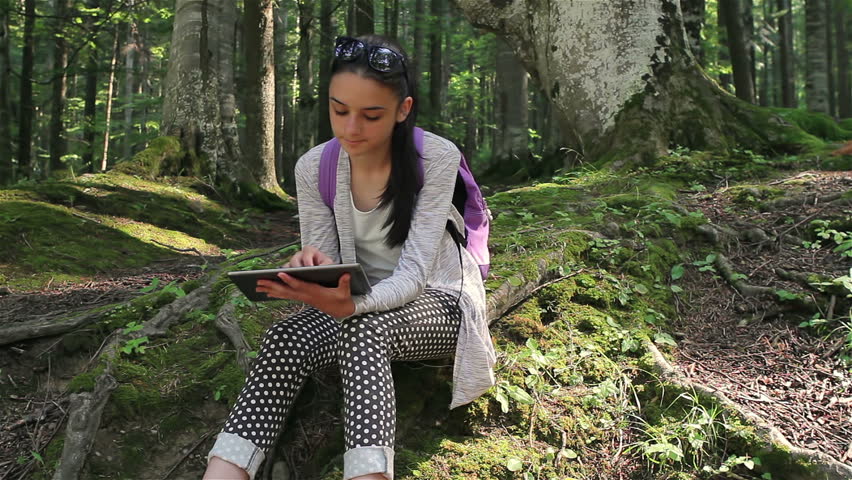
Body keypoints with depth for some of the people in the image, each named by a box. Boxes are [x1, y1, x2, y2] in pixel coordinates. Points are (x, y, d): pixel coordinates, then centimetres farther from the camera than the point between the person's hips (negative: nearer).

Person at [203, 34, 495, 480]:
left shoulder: (437, 158, -18)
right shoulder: (313, 167, -7)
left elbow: (414, 271, -23)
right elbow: (324, 265, -3)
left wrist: (354, 305, -43)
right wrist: (311, 266, -29)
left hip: (435, 302, -3)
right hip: (358, 299, 3)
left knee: (362, 328, -36)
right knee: (283, 340, -28)